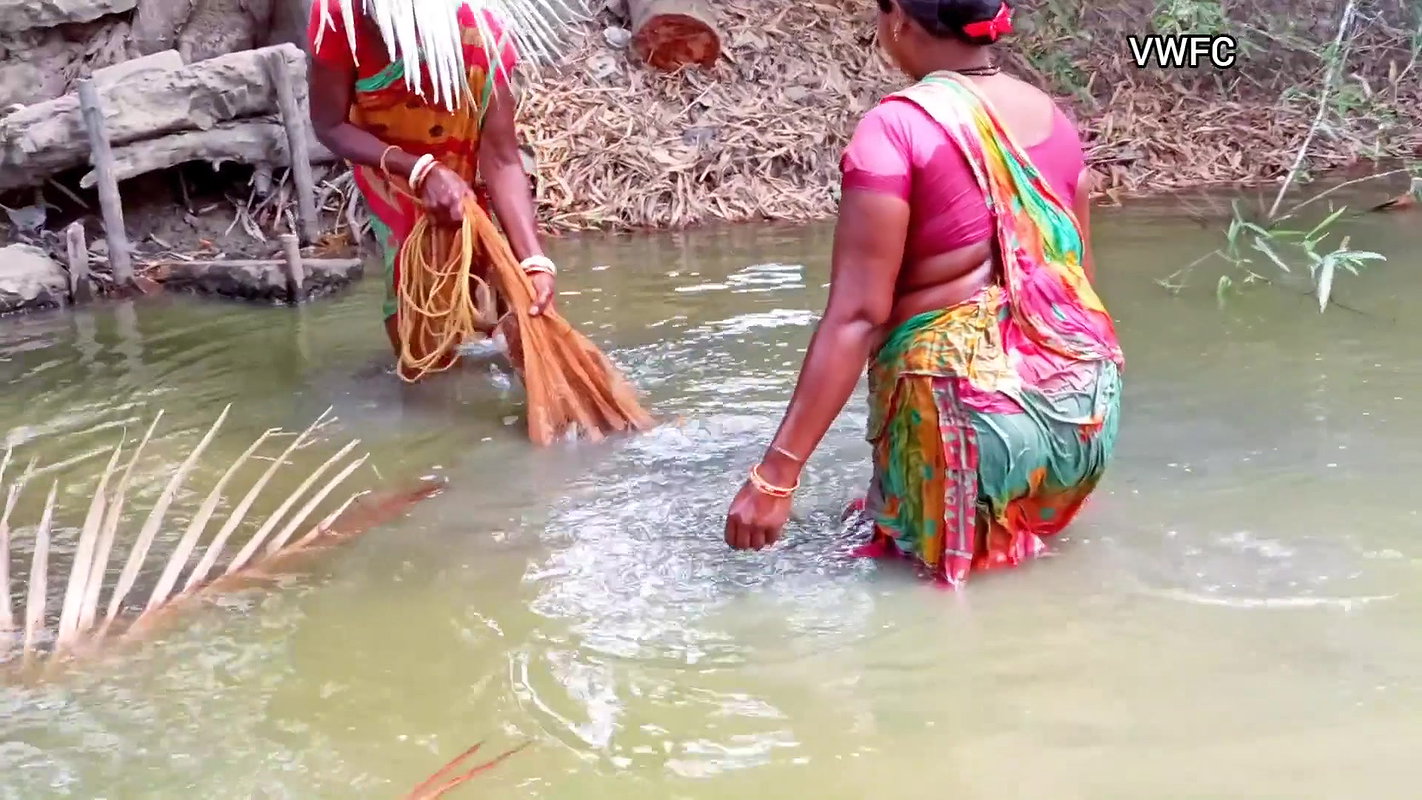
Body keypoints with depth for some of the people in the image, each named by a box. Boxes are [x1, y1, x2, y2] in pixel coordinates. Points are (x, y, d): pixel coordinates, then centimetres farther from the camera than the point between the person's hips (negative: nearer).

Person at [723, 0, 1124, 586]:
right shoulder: (1052, 117, 6)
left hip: (969, 398, -7)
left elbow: (858, 315, -20)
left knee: (954, 578, 16)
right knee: (1015, 554, 29)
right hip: (1079, 389, 7)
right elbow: (1076, 273, 15)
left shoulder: (895, 127, -14)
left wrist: (776, 472, -18)